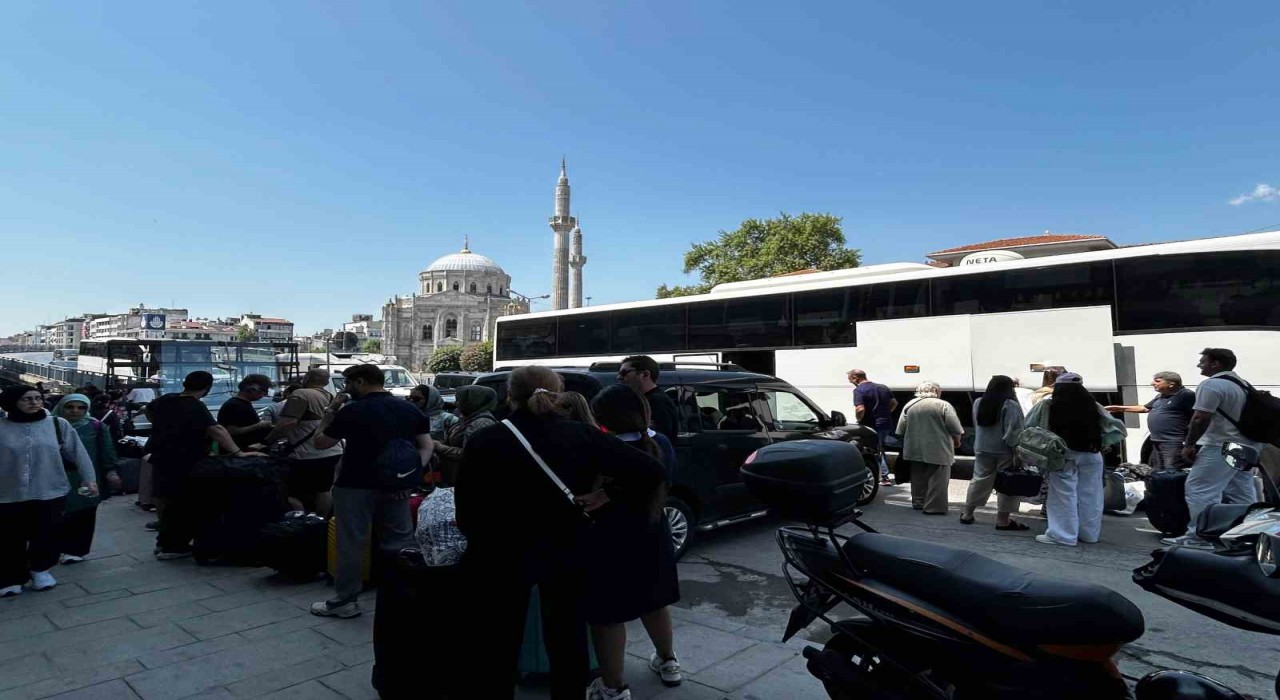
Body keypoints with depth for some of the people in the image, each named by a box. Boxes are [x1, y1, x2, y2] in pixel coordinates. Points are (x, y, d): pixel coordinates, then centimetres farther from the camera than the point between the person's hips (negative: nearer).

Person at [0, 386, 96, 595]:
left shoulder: (58, 424, 0)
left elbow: (78, 452, 2)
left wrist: (88, 479, -3)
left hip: (50, 492, 0)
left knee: (45, 536, 5)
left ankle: (40, 569, 30)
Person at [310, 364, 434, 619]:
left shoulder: (352, 410, -9)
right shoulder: (410, 409, 6)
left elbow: (320, 442, 0)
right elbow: (427, 446, 2)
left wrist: (330, 411, 7)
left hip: (355, 485, -4)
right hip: (395, 485, 5)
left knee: (352, 543, 5)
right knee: (401, 541, 11)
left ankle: (345, 601, 14)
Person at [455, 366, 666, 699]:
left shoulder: (484, 441, -13)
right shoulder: (582, 435, -10)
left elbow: (466, 510, -6)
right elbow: (651, 471, -14)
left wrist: (483, 542, 11)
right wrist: (606, 495, -6)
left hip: (503, 556, -1)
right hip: (567, 553, 2)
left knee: (498, 646, 16)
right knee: (567, 640, 20)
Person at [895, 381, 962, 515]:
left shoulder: (910, 405, 6)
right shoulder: (943, 405, -6)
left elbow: (901, 428, 8)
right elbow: (955, 428, -7)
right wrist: (957, 441, 10)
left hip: (915, 449, 5)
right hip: (938, 449, -4)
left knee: (918, 478, 15)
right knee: (937, 479, 1)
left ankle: (918, 502, 22)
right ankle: (933, 507, -1)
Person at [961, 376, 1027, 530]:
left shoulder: (978, 403, 5)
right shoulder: (1011, 406, -14)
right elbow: (1014, 432, -17)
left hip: (982, 448, 6)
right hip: (1005, 451, -6)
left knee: (979, 480, 14)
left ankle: (967, 514, 18)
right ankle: (1003, 520, 5)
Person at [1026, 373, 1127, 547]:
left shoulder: (1047, 405, -5)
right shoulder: (1092, 405, 4)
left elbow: (1028, 427, 1)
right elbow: (1117, 428, 8)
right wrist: (1103, 444, 9)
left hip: (1063, 456, -4)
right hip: (1090, 455, 4)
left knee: (1064, 495, 0)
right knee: (1089, 495, 12)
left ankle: (1063, 535, 2)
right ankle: (1089, 533, 22)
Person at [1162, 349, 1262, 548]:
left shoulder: (1211, 385, -16)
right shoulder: (1242, 384, 16)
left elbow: (1200, 419, -21)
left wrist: (1189, 444, -14)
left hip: (1222, 446, -10)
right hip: (1247, 446, 10)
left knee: (1199, 489, -7)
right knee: (1242, 492, 14)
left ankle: (1200, 537, -7)